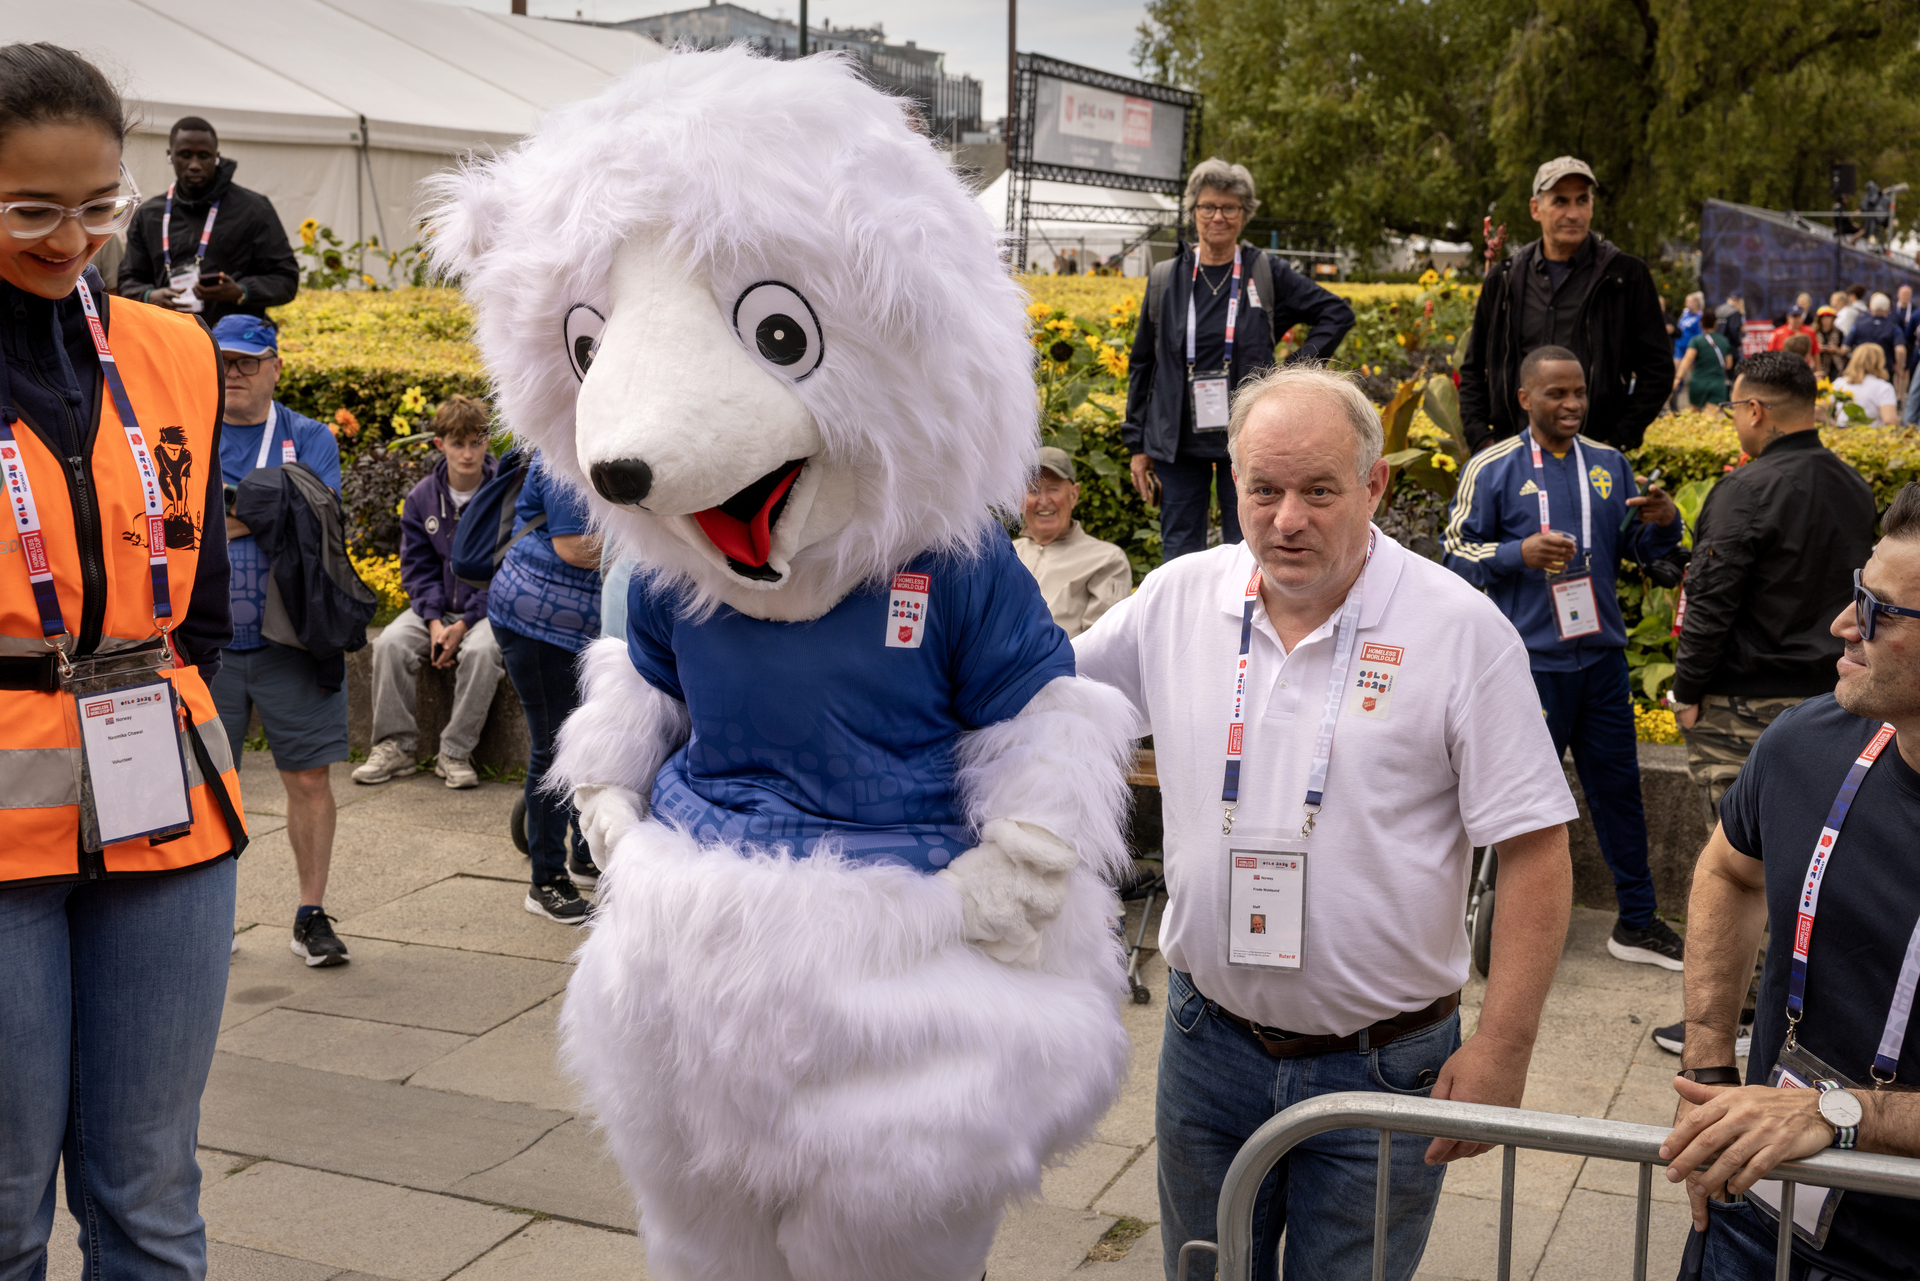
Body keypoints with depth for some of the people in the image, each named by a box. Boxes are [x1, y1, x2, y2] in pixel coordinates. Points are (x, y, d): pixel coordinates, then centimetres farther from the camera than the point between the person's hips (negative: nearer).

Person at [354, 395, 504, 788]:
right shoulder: (421, 498, 3)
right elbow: (418, 567, 4)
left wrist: (464, 625, -19)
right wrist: (434, 621, -13)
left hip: (487, 608, -4)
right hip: (438, 607, 4)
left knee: (480, 651, -34)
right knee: (390, 643, -22)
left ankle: (455, 752, -20)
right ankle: (396, 746, -10)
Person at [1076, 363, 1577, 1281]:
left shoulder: (1460, 630, -12)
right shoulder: (1176, 601, -2)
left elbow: (1534, 852, -11)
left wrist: (1503, 1049, -14)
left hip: (1384, 1066, -3)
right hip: (1209, 1044, 4)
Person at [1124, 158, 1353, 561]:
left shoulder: (1267, 273, 2)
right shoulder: (1165, 279, 6)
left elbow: (1337, 314, 8)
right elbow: (1142, 365, 10)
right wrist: (1137, 445, 7)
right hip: (1177, 443, 1)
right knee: (1179, 554, 5)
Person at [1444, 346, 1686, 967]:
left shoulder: (1609, 464, 9)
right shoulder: (1492, 470, -5)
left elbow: (1639, 548, 15)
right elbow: (1456, 554, -5)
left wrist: (1663, 522, -7)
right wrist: (1521, 553, -21)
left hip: (1602, 656, 5)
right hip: (1532, 663, -5)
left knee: (1618, 787, 13)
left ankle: (1637, 922, 25)